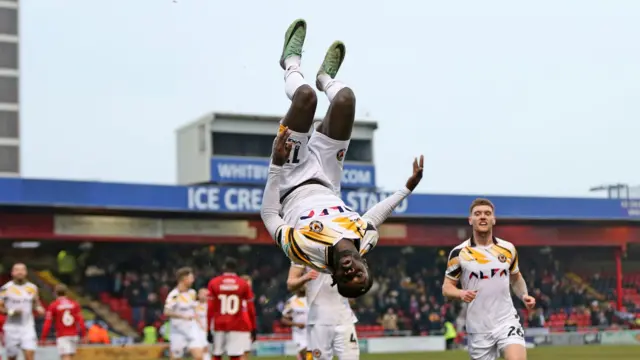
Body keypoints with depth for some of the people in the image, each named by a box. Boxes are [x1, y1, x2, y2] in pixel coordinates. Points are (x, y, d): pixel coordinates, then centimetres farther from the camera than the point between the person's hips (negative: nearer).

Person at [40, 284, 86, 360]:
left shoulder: (53, 306, -3)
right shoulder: (75, 304, 7)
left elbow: (47, 324, -6)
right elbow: (81, 321, 1)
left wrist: (43, 338, 0)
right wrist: (84, 335, 5)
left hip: (62, 337, -4)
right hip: (74, 335, 4)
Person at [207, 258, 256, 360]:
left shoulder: (214, 283, 1)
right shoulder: (244, 284, 0)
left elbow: (210, 308, -2)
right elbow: (251, 308, 0)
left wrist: (208, 328, 3)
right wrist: (253, 328, 9)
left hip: (219, 326, 1)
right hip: (238, 327, -1)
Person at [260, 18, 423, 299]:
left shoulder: (304, 249, -40)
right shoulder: (366, 239, -32)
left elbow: (268, 215, -26)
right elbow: (377, 214, -8)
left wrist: (276, 164, -30)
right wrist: (408, 187, -8)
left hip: (293, 186, -3)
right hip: (326, 186, 3)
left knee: (306, 96, -17)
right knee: (345, 98, -10)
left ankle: (292, 61, 24)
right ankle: (326, 77, 34)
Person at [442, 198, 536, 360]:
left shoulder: (508, 249, 6)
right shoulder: (459, 253, -3)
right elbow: (446, 287, 1)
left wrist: (524, 296, 3)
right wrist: (461, 293, -20)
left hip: (507, 321, 1)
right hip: (478, 328, -1)